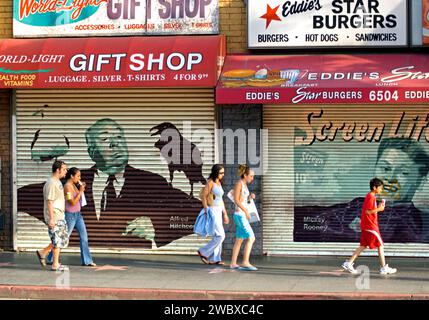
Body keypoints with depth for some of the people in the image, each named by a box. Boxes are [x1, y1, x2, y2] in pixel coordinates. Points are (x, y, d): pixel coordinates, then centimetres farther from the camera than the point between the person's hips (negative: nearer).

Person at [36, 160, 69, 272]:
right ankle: (55, 265, 4)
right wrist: (51, 218, -23)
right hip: (54, 217, -10)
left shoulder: (58, 182, 15)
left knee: (64, 239, 13)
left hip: (60, 216, 10)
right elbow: (49, 202, -20)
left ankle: (43, 253, 21)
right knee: (57, 240, -4)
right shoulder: (51, 183, -16)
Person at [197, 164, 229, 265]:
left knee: (217, 236, 6)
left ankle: (214, 259, 8)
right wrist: (206, 212, -19)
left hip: (218, 212, 9)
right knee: (220, 235, -11)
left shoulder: (219, 183, 14)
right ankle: (203, 252, -2)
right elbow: (204, 197, -15)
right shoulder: (210, 182, -12)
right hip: (212, 211, -9)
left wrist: (225, 214, 19)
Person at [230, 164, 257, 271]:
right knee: (251, 238, -12)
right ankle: (245, 262, -13)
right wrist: (246, 211, -17)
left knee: (239, 240, 10)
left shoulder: (244, 185, 14)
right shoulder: (239, 183, -12)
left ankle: (233, 263, 12)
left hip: (243, 215, 9)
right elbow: (236, 200, -18)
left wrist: (250, 197, 1)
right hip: (240, 215, -9)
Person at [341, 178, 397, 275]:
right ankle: (384, 267, 3)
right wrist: (378, 209, -16)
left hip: (365, 226, 10)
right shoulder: (371, 197, -16)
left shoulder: (369, 196, 14)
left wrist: (378, 208, 9)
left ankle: (348, 263, 8)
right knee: (380, 245, -1)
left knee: (363, 245, 11)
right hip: (371, 226, -10)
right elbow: (367, 212, -21)